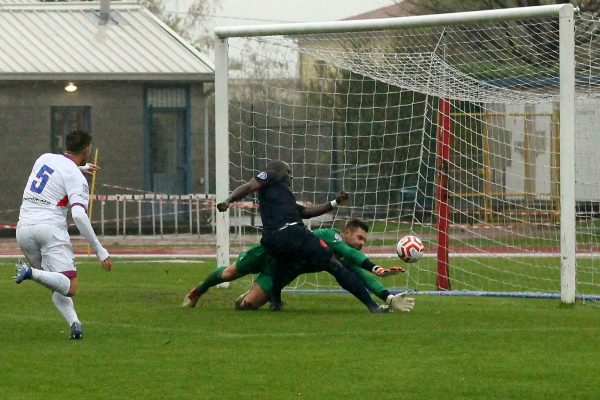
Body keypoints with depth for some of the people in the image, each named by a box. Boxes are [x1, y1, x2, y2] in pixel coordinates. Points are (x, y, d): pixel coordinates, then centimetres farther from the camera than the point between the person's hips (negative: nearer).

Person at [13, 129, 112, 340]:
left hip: (24, 227, 6)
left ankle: (74, 322, -9)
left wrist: (81, 167, 55)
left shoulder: (44, 158, 14)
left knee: (57, 288, 15)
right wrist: (99, 250, -16)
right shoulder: (76, 178, -4)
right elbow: (79, 215, -18)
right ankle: (31, 273, -32)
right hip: (51, 228, -6)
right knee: (69, 288, -10)